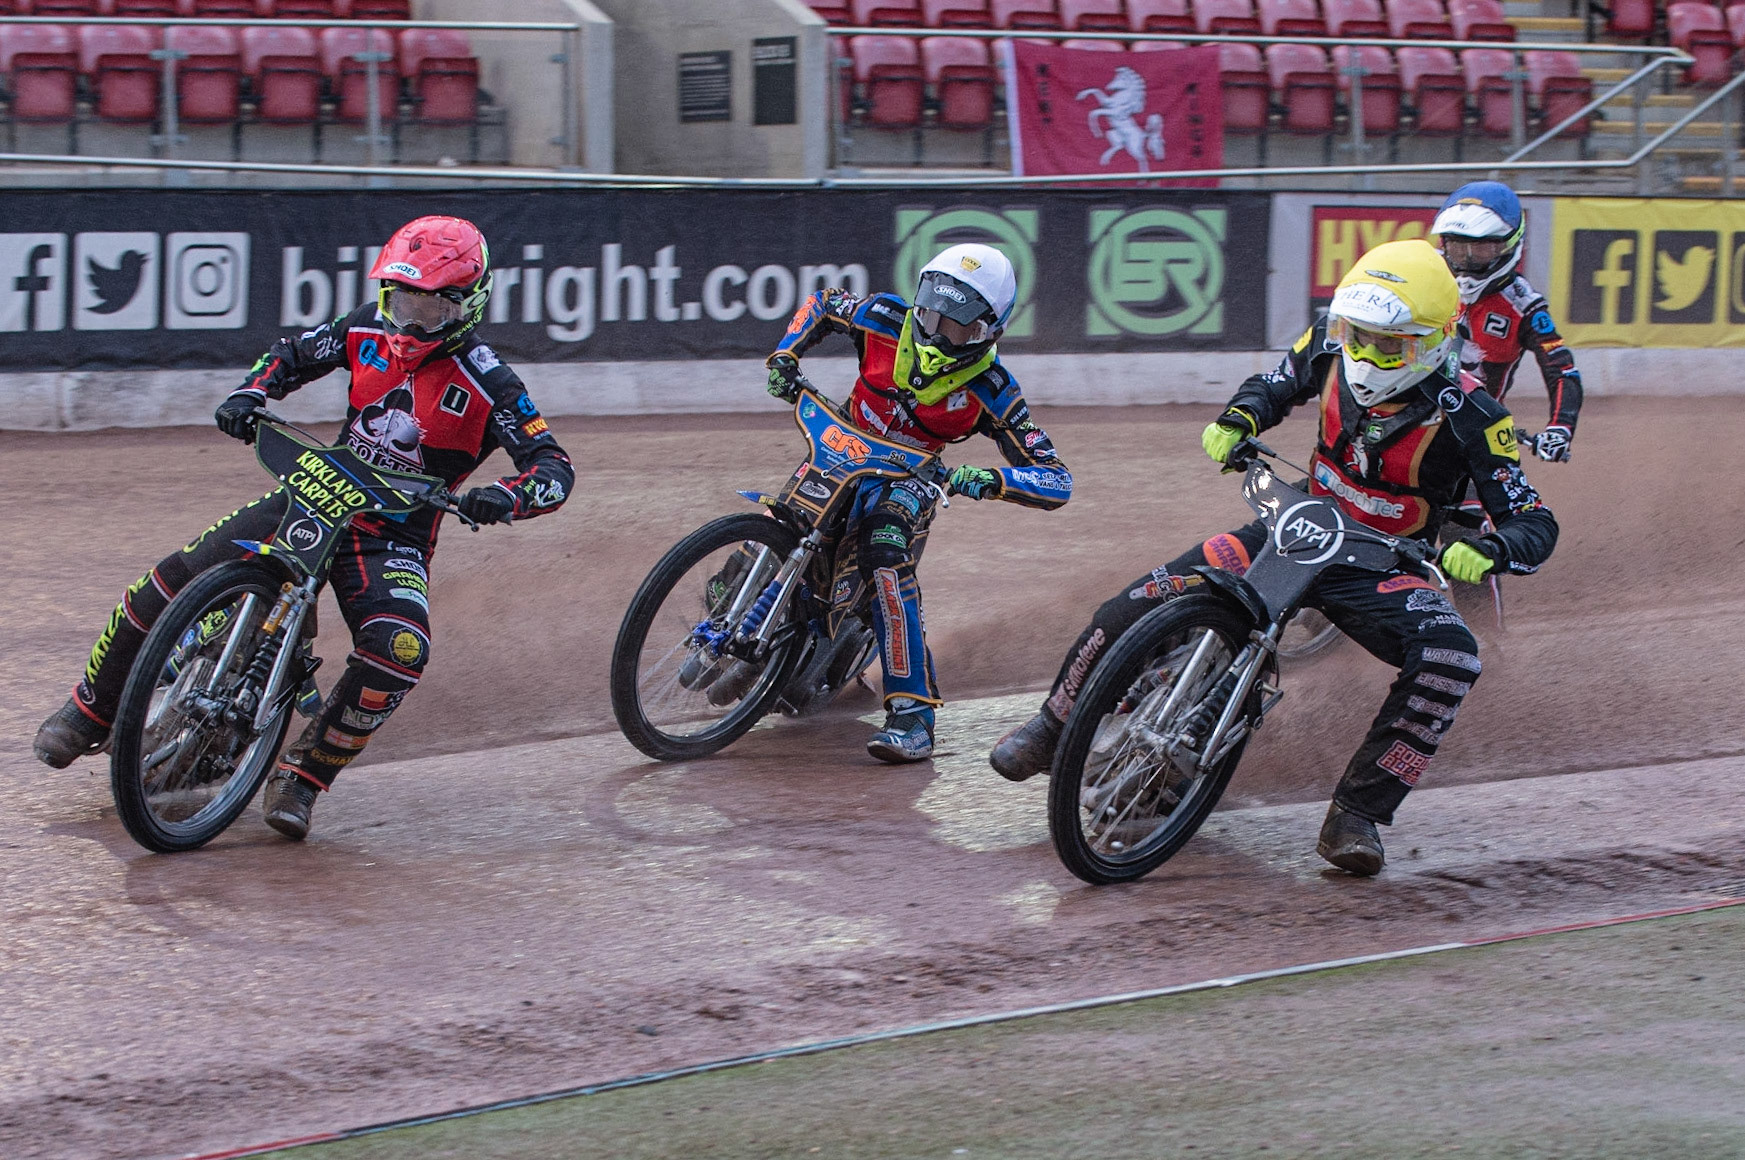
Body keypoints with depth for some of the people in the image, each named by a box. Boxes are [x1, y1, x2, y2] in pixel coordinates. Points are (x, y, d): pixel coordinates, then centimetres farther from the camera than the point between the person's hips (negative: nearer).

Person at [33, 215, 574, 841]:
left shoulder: (486, 383, -13)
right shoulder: (370, 328, 0)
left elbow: (554, 467, -15)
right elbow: (292, 355, 15)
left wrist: (505, 498, -36)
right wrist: (248, 396, -5)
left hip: (394, 537, -3)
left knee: (399, 649, -33)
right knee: (177, 578, -12)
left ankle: (303, 776, -14)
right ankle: (90, 710, 8)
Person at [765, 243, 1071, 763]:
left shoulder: (990, 390, -22)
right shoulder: (885, 319, -15)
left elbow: (1056, 480, -24)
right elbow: (821, 303, 8)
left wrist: (985, 480, -41)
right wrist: (784, 357, -8)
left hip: (908, 480, -4)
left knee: (887, 551, -33)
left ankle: (912, 712, -35)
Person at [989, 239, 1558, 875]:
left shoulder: (1470, 416, -22)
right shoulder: (1332, 345, -10)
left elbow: (1535, 524, -19)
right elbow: (1279, 383, 13)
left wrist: (1485, 551, -41)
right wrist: (1237, 419, -9)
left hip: (1384, 566, -3)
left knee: (1450, 658, -34)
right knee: (1140, 603, -14)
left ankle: (1355, 815, -23)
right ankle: (1052, 725, 12)